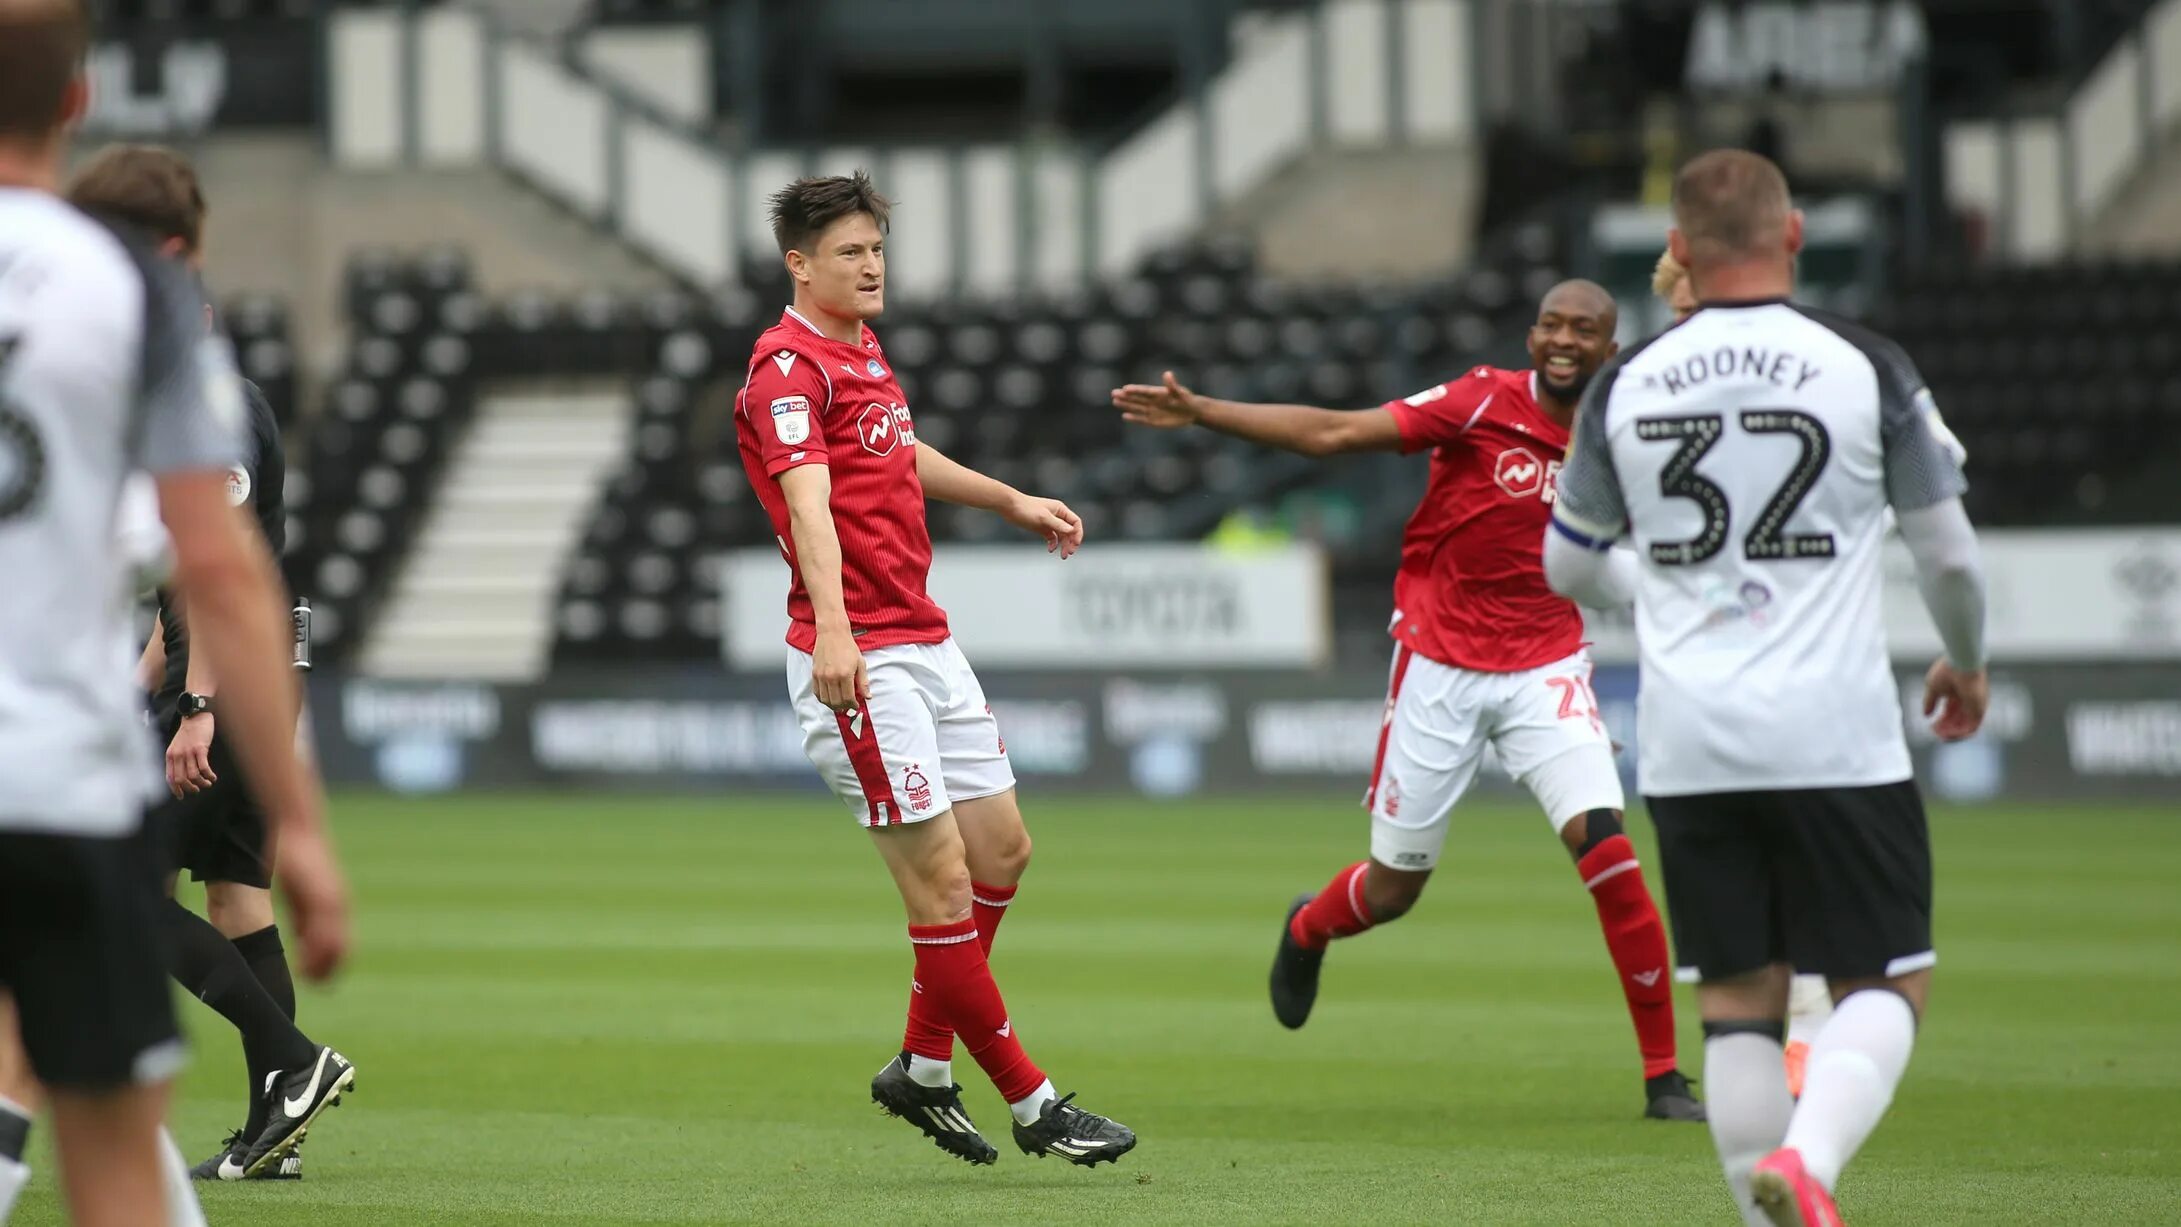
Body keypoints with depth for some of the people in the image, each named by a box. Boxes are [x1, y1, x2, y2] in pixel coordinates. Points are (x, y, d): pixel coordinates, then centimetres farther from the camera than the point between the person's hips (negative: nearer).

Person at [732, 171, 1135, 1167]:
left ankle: (923, 1068, 22)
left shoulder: (862, 354, 16)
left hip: (926, 646, 10)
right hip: (858, 662, -10)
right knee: (941, 879, -8)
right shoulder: (790, 367, -13)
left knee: (1001, 849, 11)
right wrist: (831, 632, -42)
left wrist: (1012, 503, 46)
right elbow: (808, 500, -29)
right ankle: (1030, 1103, -3)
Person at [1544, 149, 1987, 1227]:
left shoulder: (1623, 388, 4)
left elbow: (1566, 569, 16)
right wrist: (1966, 662, 24)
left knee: (1739, 1002, 10)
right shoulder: (1865, 370, -3)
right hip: (1835, 736, -3)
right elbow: (1948, 552, 4)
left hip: (1688, 751, 3)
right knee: (1885, 986, 4)